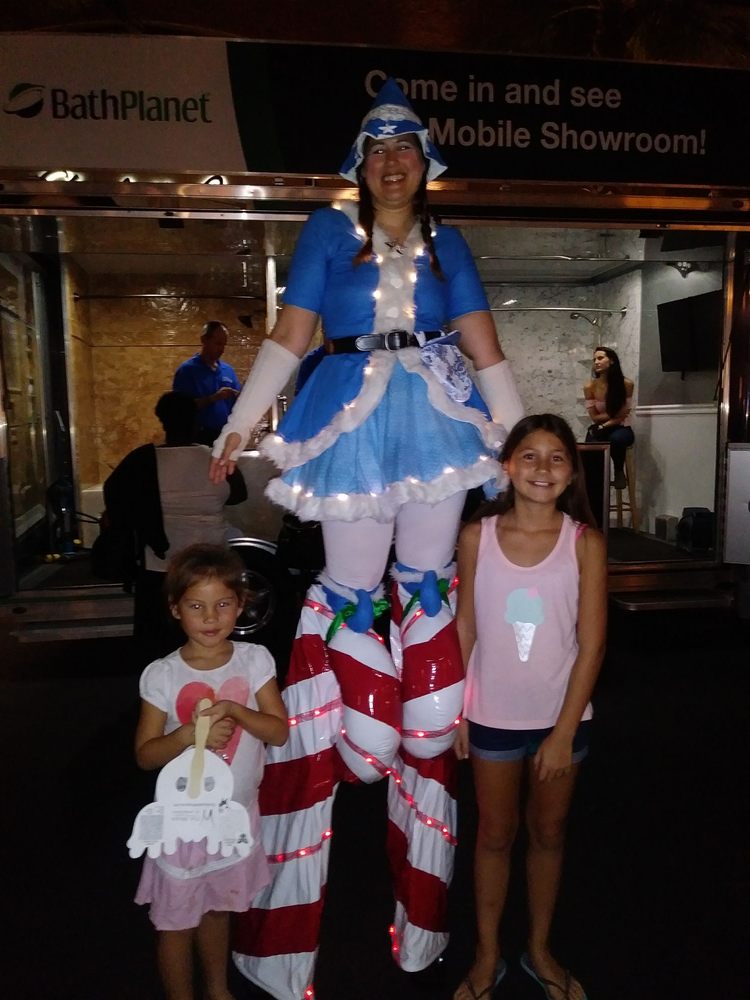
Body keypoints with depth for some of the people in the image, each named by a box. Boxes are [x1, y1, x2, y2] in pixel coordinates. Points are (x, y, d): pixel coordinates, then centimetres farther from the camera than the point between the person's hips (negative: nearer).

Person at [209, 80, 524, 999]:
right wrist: (237, 424, -2)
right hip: (354, 417, -1)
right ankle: (359, 728, 16)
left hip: (436, 416, 2)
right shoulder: (326, 232, 8)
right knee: (353, 585, -4)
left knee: (427, 578, 4)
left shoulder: (447, 244, 13)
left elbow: (486, 351, 9)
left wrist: (520, 437, 5)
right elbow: (287, 337, 3)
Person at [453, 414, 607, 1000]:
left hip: (560, 717, 0)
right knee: (496, 834, 17)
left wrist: (564, 731, -10)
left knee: (549, 834, 19)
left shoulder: (585, 542, -10)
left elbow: (591, 644, -9)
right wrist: (453, 710, -1)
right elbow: (464, 629, -2)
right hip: (493, 716, 0)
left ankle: (540, 950, 41)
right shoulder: (477, 537, -8)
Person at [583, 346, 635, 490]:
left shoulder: (626, 384, -10)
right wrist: (614, 413, -12)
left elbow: (622, 416, -7)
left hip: (621, 428, -1)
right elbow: (595, 417, -3)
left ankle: (619, 471, -10)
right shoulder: (589, 387, -7)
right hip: (599, 429, 1)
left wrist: (604, 426, -16)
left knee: (617, 438, -37)